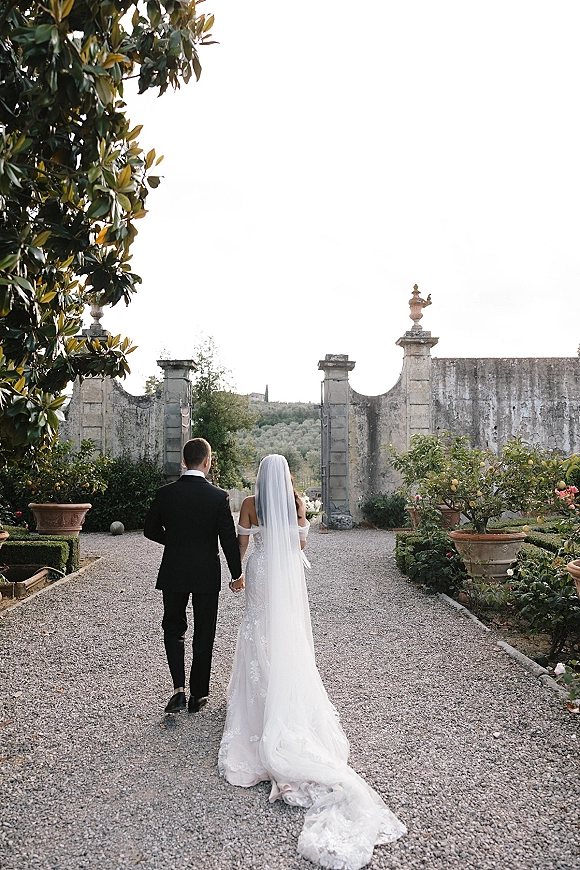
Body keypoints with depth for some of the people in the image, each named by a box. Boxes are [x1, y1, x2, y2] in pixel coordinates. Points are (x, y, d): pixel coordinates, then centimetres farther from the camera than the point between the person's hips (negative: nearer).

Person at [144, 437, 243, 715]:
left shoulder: (165, 493, -6)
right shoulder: (219, 496, -12)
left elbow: (150, 530, 5)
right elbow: (229, 539, -9)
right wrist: (237, 574, 2)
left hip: (173, 574, 1)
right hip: (207, 575, -1)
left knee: (173, 628, 17)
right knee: (203, 635, 12)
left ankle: (179, 688, 4)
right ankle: (198, 695, 21)